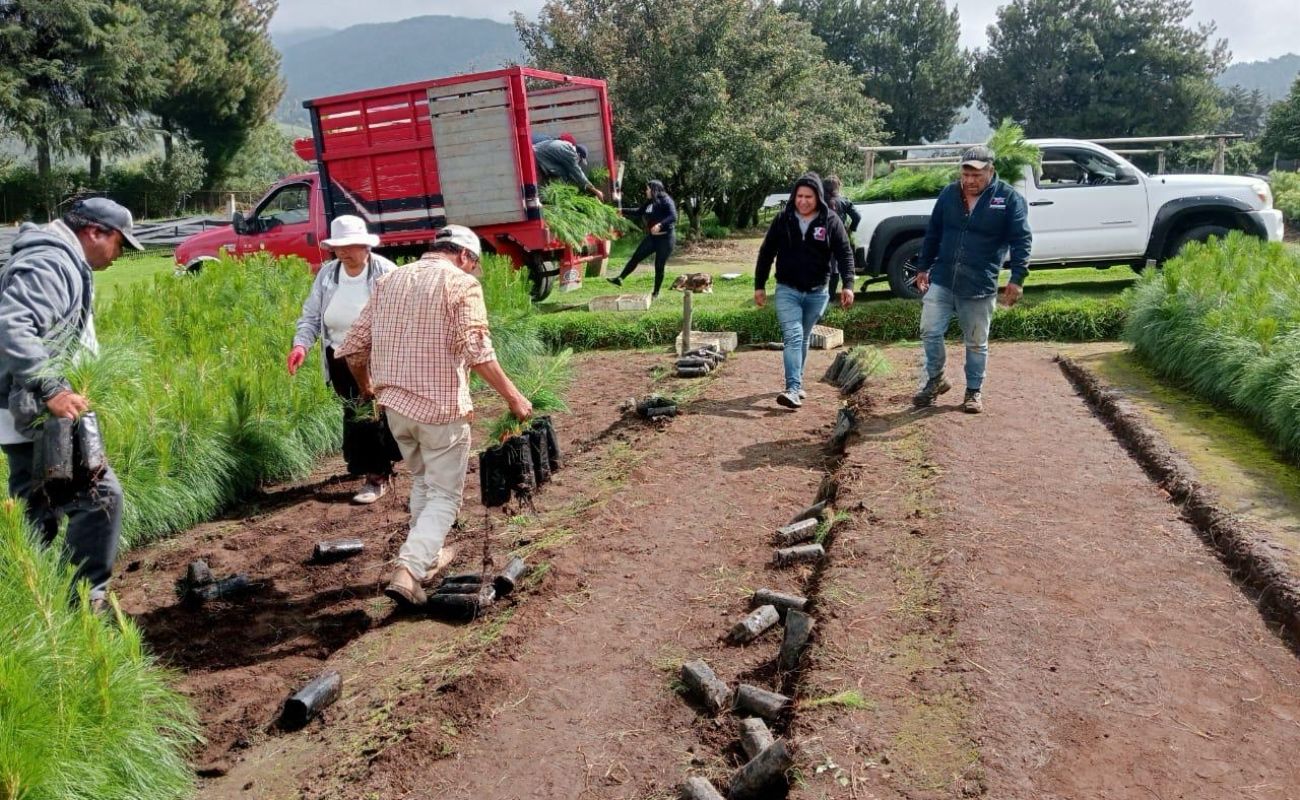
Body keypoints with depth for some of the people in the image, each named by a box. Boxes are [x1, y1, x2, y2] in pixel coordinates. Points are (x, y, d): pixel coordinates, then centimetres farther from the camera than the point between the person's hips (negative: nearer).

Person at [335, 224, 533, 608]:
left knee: (421, 481, 26)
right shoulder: (461, 283, -7)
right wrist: (513, 396, -14)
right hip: (442, 406, -6)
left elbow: (354, 345, 10)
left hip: (395, 404, 6)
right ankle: (409, 570, -12)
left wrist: (365, 384, 26)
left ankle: (428, 556, 35)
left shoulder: (389, 280, 11)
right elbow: (476, 350, -20)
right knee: (444, 495, 3)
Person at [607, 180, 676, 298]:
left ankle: (656, 292, 13)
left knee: (659, 266, 1)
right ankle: (620, 279, 7)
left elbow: (673, 217, -23)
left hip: (665, 238, -7)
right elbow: (639, 212, 24)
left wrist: (660, 225, -35)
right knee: (636, 257, 4)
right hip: (652, 237, 7)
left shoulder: (666, 201, -12)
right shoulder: (650, 203, 10)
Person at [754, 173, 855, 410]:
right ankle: (793, 388, -20)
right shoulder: (783, 220, -3)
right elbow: (766, 253, 3)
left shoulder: (831, 221, -4)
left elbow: (845, 254, -7)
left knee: (803, 339, 14)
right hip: (787, 290, -1)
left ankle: (796, 383, 28)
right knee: (793, 337, -14)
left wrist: (848, 285, -19)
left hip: (817, 293, 1)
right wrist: (759, 286, 1)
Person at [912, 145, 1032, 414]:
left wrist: (1017, 279, -15)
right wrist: (923, 268, 13)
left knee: (976, 343, 8)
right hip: (941, 279, 3)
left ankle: (974, 391, 23)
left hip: (980, 286, -3)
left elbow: (1022, 241, -7)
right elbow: (932, 234, 13)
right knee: (930, 332, 1)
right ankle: (935, 379, 23)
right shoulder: (948, 193, 4)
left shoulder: (1009, 198, -6)